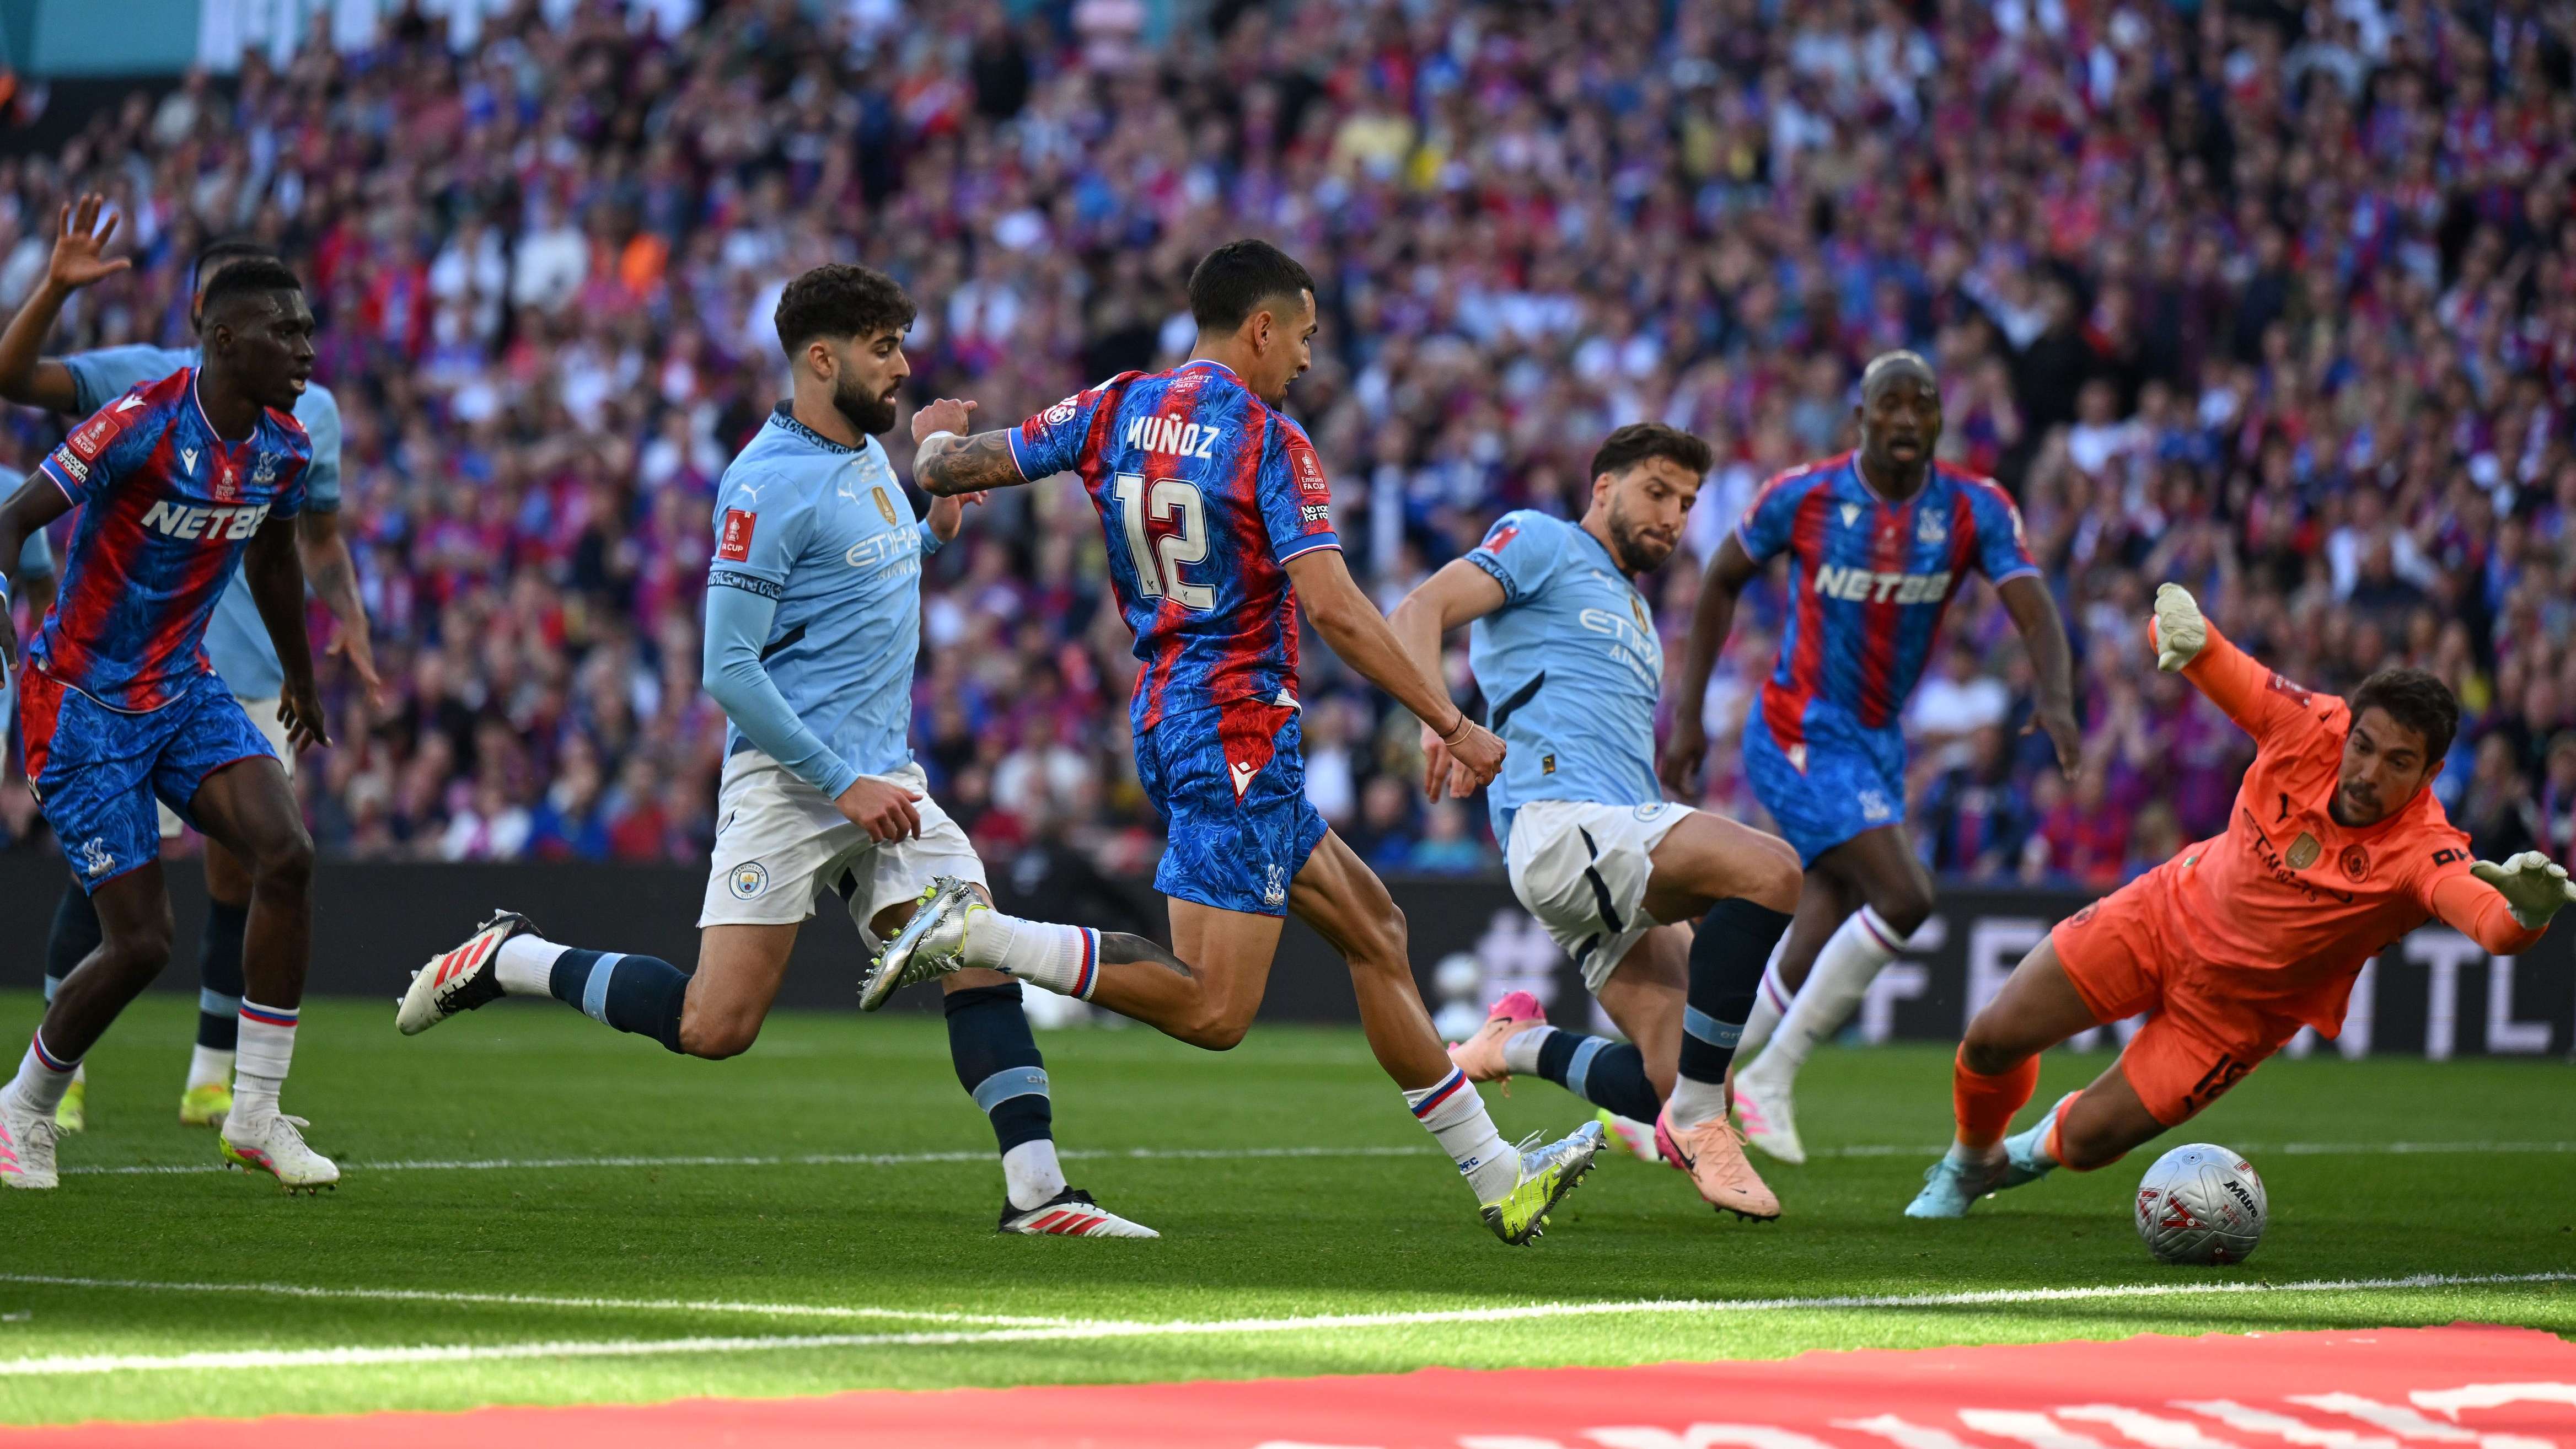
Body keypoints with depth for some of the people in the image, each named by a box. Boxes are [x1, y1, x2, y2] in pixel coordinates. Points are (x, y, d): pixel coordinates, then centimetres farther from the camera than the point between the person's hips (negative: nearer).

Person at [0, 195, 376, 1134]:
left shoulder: (310, 410, 10)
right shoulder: (140, 379, 1)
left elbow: (321, 534, 22)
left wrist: (349, 616, 4)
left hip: (251, 676, 3)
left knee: (238, 874, 3)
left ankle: (212, 1080, 14)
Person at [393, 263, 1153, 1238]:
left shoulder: (871, 457, 13)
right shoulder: (768, 485, -14)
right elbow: (728, 670, -17)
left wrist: (937, 534, 13)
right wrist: (844, 784, -18)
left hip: (884, 779, 8)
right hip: (788, 781, -8)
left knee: (984, 961, -9)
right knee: (715, 1028, -10)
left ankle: (1037, 1192, -9)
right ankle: (508, 959, 10)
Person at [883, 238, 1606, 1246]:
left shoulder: (1115, 410, 7)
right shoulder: (1270, 442, -12)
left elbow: (947, 470, 9)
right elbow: (1333, 607, -20)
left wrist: (941, 440, 35)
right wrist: (1451, 726, -15)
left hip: (1167, 724, 10)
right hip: (1237, 735, -10)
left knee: (1374, 927, 15)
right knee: (1212, 1011, -13)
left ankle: (1494, 1176, 18)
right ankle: (973, 934, -19)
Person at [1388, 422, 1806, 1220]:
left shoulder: (1634, 614, 33)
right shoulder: (1543, 542, 8)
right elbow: (1420, 611, -5)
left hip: (1623, 837, 8)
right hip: (1561, 822, -8)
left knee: (1677, 1089, -7)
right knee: (1770, 869, -31)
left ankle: (1518, 1045, 19)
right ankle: (1699, 1123, -26)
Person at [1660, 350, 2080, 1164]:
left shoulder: (1975, 511, -5)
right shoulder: (1803, 498, -10)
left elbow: (2034, 611, -16)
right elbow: (1722, 581, 5)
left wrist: (2057, 700, -37)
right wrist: (1688, 714, 2)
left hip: (1879, 744, 5)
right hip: (1801, 740, -5)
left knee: (1808, 971, 8)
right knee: (1903, 898, -22)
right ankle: (1771, 1079, -11)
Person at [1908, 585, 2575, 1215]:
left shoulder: (2421, 852, -33)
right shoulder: (2311, 728, -23)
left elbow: (2488, 918, -54)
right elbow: (2182, 641, -18)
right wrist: (2181, 623, -43)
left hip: (2240, 1005, -2)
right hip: (2173, 911, 2)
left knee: (2086, 1141, -2)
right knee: (1993, 1040, 1)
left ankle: (2038, 1150, 39)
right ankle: (1972, 1161, 37)